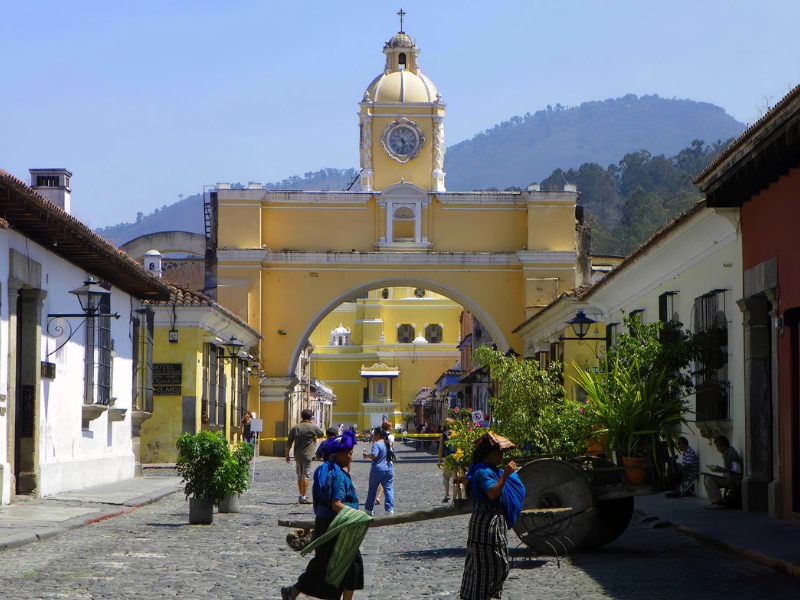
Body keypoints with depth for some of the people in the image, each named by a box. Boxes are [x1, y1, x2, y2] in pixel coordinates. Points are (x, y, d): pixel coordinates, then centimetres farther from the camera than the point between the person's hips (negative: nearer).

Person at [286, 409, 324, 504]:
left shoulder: (294, 428, 5)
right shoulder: (313, 427, -7)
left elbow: (289, 443, 6)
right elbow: (321, 434, 11)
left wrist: (287, 454, 13)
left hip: (297, 456, 5)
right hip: (307, 455, -5)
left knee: (299, 475, 14)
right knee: (305, 475, -4)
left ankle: (300, 496, 22)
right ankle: (303, 497, -8)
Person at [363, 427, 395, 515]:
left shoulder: (376, 444, -13)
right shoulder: (388, 444, 11)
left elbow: (374, 455, -25)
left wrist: (366, 455, -9)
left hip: (377, 470, -5)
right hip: (389, 469, 5)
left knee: (372, 490, 8)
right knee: (388, 489, 1)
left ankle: (369, 509, 17)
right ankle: (390, 509, -10)